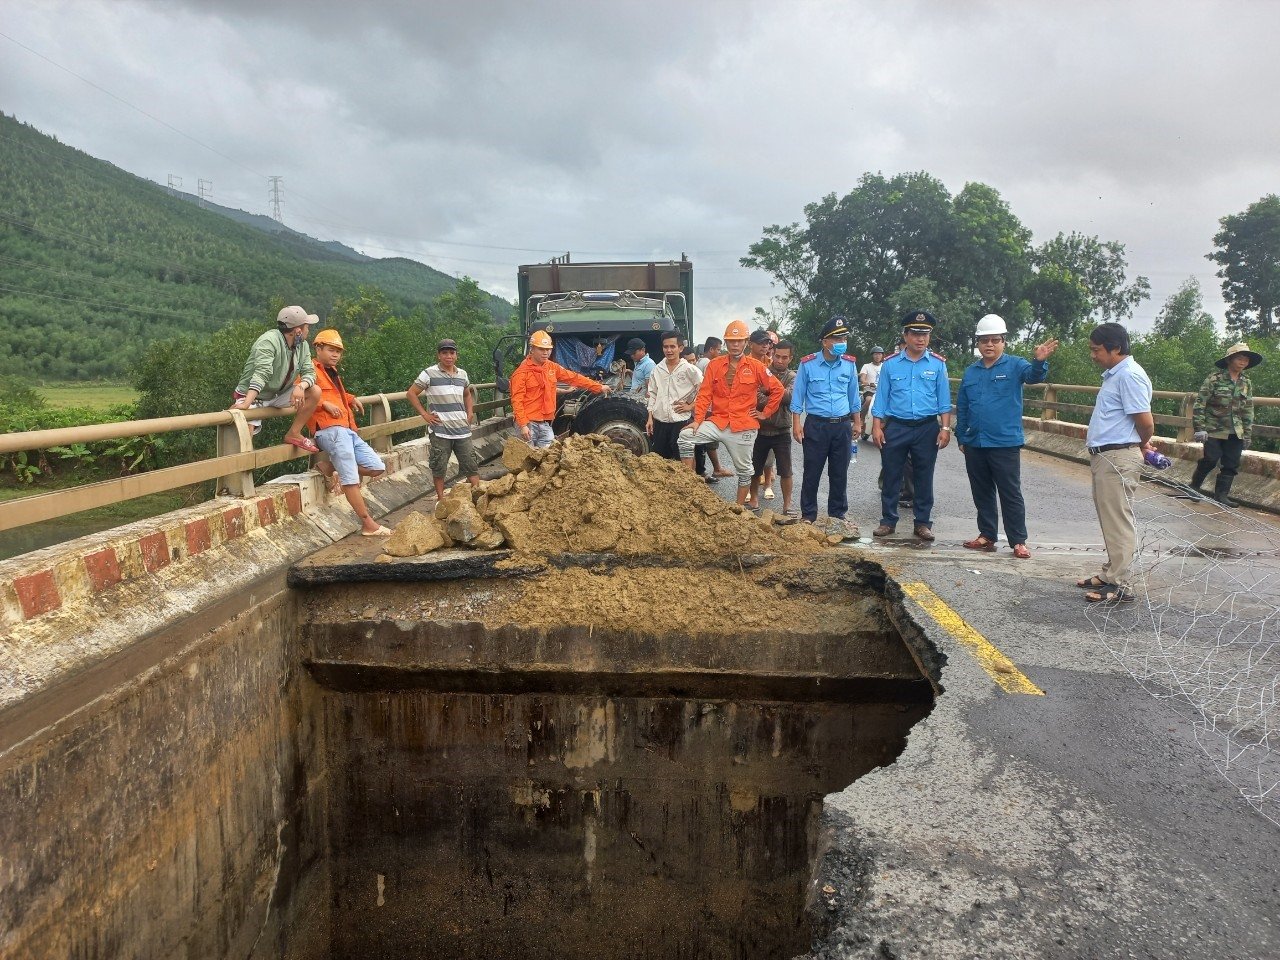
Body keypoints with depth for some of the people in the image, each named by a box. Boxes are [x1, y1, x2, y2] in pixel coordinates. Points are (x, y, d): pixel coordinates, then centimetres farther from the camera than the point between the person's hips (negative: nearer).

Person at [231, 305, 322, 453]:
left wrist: (301, 386, -29)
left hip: (277, 396, 7)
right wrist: (246, 404, -46)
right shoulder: (269, 341, -25)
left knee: (315, 392, -13)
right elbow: (261, 374, -37)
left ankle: (294, 434, -3)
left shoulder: (302, 346, -1)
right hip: (252, 396, -7)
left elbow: (309, 372, -5)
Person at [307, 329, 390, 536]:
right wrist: (324, 404, -20)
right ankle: (368, 524, -8)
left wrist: (351, 399, 21)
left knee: (377, 468, 1)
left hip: (347, 430, 9)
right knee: (351, 479, -10)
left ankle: (332, 468, 8)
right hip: (331, 430, -9)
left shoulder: (332, 373, 28)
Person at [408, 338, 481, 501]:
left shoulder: (462, 374, 10)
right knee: (439, 468, 5)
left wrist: (470, 412, 12)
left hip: (462, 429, 4)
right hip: (440, 430, -4)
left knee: (472, 464, 4)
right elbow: (412, 393, 0)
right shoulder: (430, 373, -5)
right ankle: (441, 499, 17)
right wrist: (424, 414, -5)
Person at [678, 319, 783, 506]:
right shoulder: (714, 365, 3)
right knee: (686, 436, -20)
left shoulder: (756, 367, -2)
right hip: (718, 422, 1)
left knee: (743, 469, 8)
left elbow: (777, 389, 2)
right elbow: (704, 394, -1)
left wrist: (765, 413, 2)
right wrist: (698, 420, -10)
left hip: (743, 426, -1)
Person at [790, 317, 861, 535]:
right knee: (812, 473, 2)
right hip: (816, 425, -3)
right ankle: (808, 516, 12)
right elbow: (798, 395, -1)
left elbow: (853, 395, 14)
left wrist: (857, 422, 16)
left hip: (842, 426, 3)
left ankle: (837, 515, 21)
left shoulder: (850, 364, 4)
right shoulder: (808, 364, -6)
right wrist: (796, 424, -7)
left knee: (839, 474, 9)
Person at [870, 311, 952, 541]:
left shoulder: (938, 364, 2)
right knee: (891, 476, 6)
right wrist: (877, 427, -3)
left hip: (927, 428, 0)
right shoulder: (890, 364, 2)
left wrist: (945, 428, -3)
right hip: (896, 427, 0)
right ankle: (888, 521, 16)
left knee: (924, 477, 8)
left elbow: (944, 400, 4)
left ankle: (923, 523, 17)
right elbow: (881, 397, 4)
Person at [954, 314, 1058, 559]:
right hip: (975, 444, 5)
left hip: (1005, 444, -5)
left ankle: (1018, 541, 6)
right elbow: (961, 408, 15)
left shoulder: (1014, 365, -2)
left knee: (1011, 494, 0)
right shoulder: (971, 372, 10)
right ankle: (986, 536, 22)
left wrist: (1040, 362, -46)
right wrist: (961, 437, 13)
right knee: (982, 493, 12)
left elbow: (1034, 375, -24)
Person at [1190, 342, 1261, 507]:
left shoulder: (1246, 384, 9)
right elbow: (1200, 404, -9)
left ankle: (1222, 494, 10)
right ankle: (1194, 486, 16)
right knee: (1210, 460, -6)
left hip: (1235, 432, 5)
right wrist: (1200, 428, -14)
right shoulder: (1214, 379, -8)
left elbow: (1248, 411, 14)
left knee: (1232, 465, 2)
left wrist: (1247, 435, 11)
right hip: (1214, 430, -5)